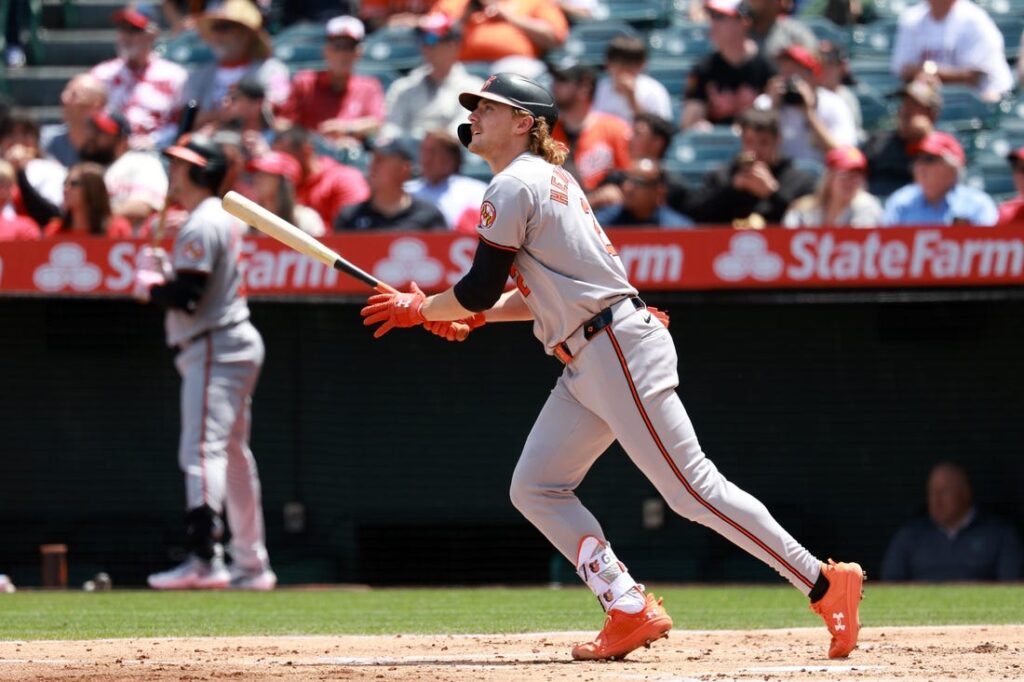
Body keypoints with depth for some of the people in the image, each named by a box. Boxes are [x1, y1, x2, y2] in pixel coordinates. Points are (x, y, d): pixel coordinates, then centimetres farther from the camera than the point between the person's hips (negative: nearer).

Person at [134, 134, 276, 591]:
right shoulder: (226, 218, 17)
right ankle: (252, 565, 19)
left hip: (214, 349, -11)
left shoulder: (201, 227, -15)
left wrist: (148, 283, -4)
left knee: (203, 450, -18)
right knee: (233, 454, 15)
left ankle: (204, 560, -30)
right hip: (238, 344, 11)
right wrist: (163, 272, 9)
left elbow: (186, 296, -21)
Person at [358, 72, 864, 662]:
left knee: (692, 487, -12)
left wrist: (420, 309, 6)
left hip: (619, 349, -10)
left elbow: (480, 290, -12)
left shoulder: (515, 185, -10)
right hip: (587, 365, 10)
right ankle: (632, 612, 4)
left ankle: (825, 585, -11)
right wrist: (470, 317, 15)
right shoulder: (549, 180, 20)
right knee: (535, 489, 8)